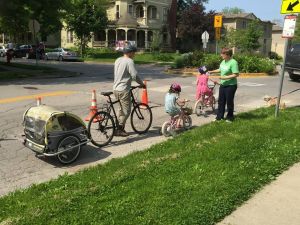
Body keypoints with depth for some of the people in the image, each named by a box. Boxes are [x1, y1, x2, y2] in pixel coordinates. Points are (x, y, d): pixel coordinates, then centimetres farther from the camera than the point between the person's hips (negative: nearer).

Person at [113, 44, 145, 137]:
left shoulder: (118, 60, 13)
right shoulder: (129, 61, -14)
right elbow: (134, 75, -20)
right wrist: (142, 84, -5)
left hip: (116, 88, 9)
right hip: (124, 90, -9)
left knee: (122, 109, 19)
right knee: (126, 110, -1)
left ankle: (121, 128, 24)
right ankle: (119, 130, 1)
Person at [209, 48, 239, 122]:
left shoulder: (233, 62, -19)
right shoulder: (223, 61, 6)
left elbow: (236, 74, -24)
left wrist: (225, 77, -24)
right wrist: (212, 71, 17)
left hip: (230, 85, -8)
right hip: (222, 85, 8)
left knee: (229, 101, 5)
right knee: (221, 101, 13)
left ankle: (230, 117, 21)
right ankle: (219, 116, 25)